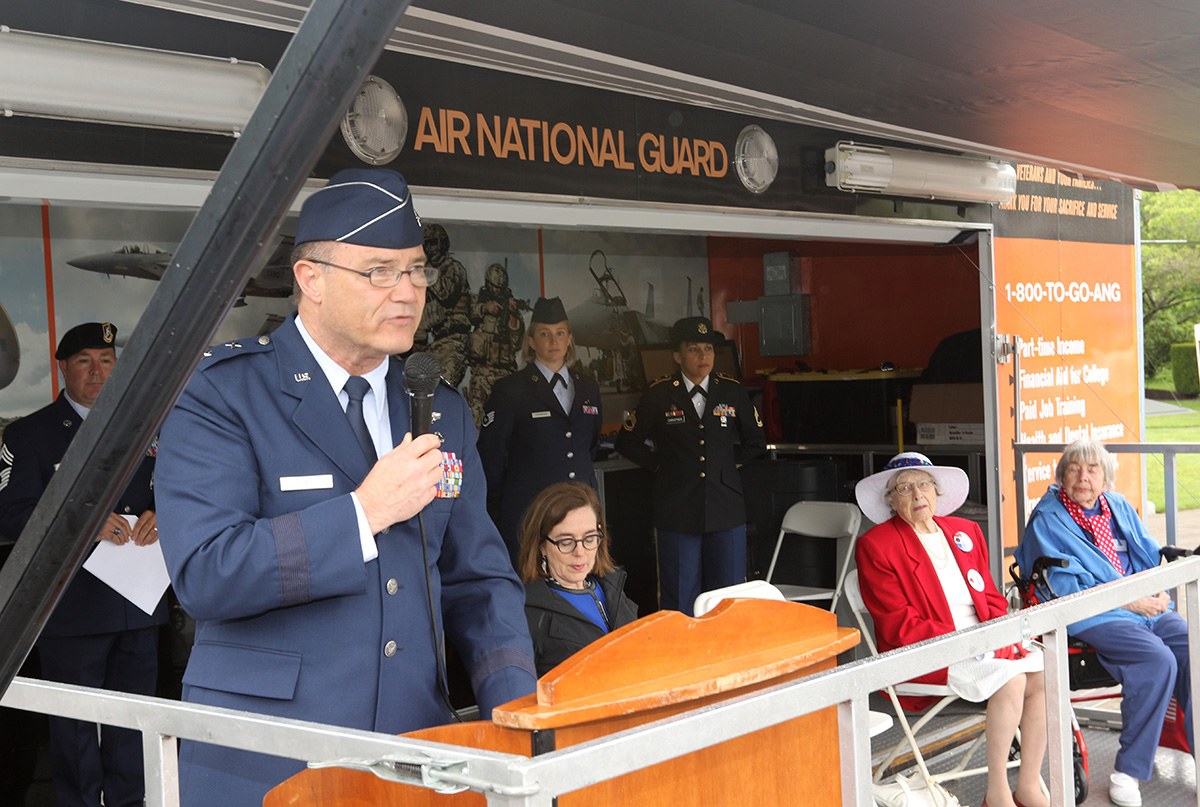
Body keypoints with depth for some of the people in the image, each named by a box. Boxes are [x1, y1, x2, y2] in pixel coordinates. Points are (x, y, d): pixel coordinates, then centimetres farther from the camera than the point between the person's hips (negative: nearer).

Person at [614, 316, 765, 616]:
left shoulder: (732, 391, 5)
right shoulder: (659, 395, 0)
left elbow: (755, 442, 18)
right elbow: (627, 442, 12)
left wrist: (724, 463, 11)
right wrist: (660, 465, 5)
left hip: (726, 511, 2)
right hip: (677, 512, -2)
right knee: (680, 601, 1)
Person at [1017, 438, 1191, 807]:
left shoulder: (1119, 507, 17)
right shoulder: (1047, 520, -3)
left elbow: (1150, 554, 20)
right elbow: (1064, 588, -11)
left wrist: (1159, 590, -3)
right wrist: (1128, 601, -15)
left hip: (1145, 607, 6)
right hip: (1091, 618, -6)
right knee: (1158, 660, -29)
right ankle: (1126, 773, -21)